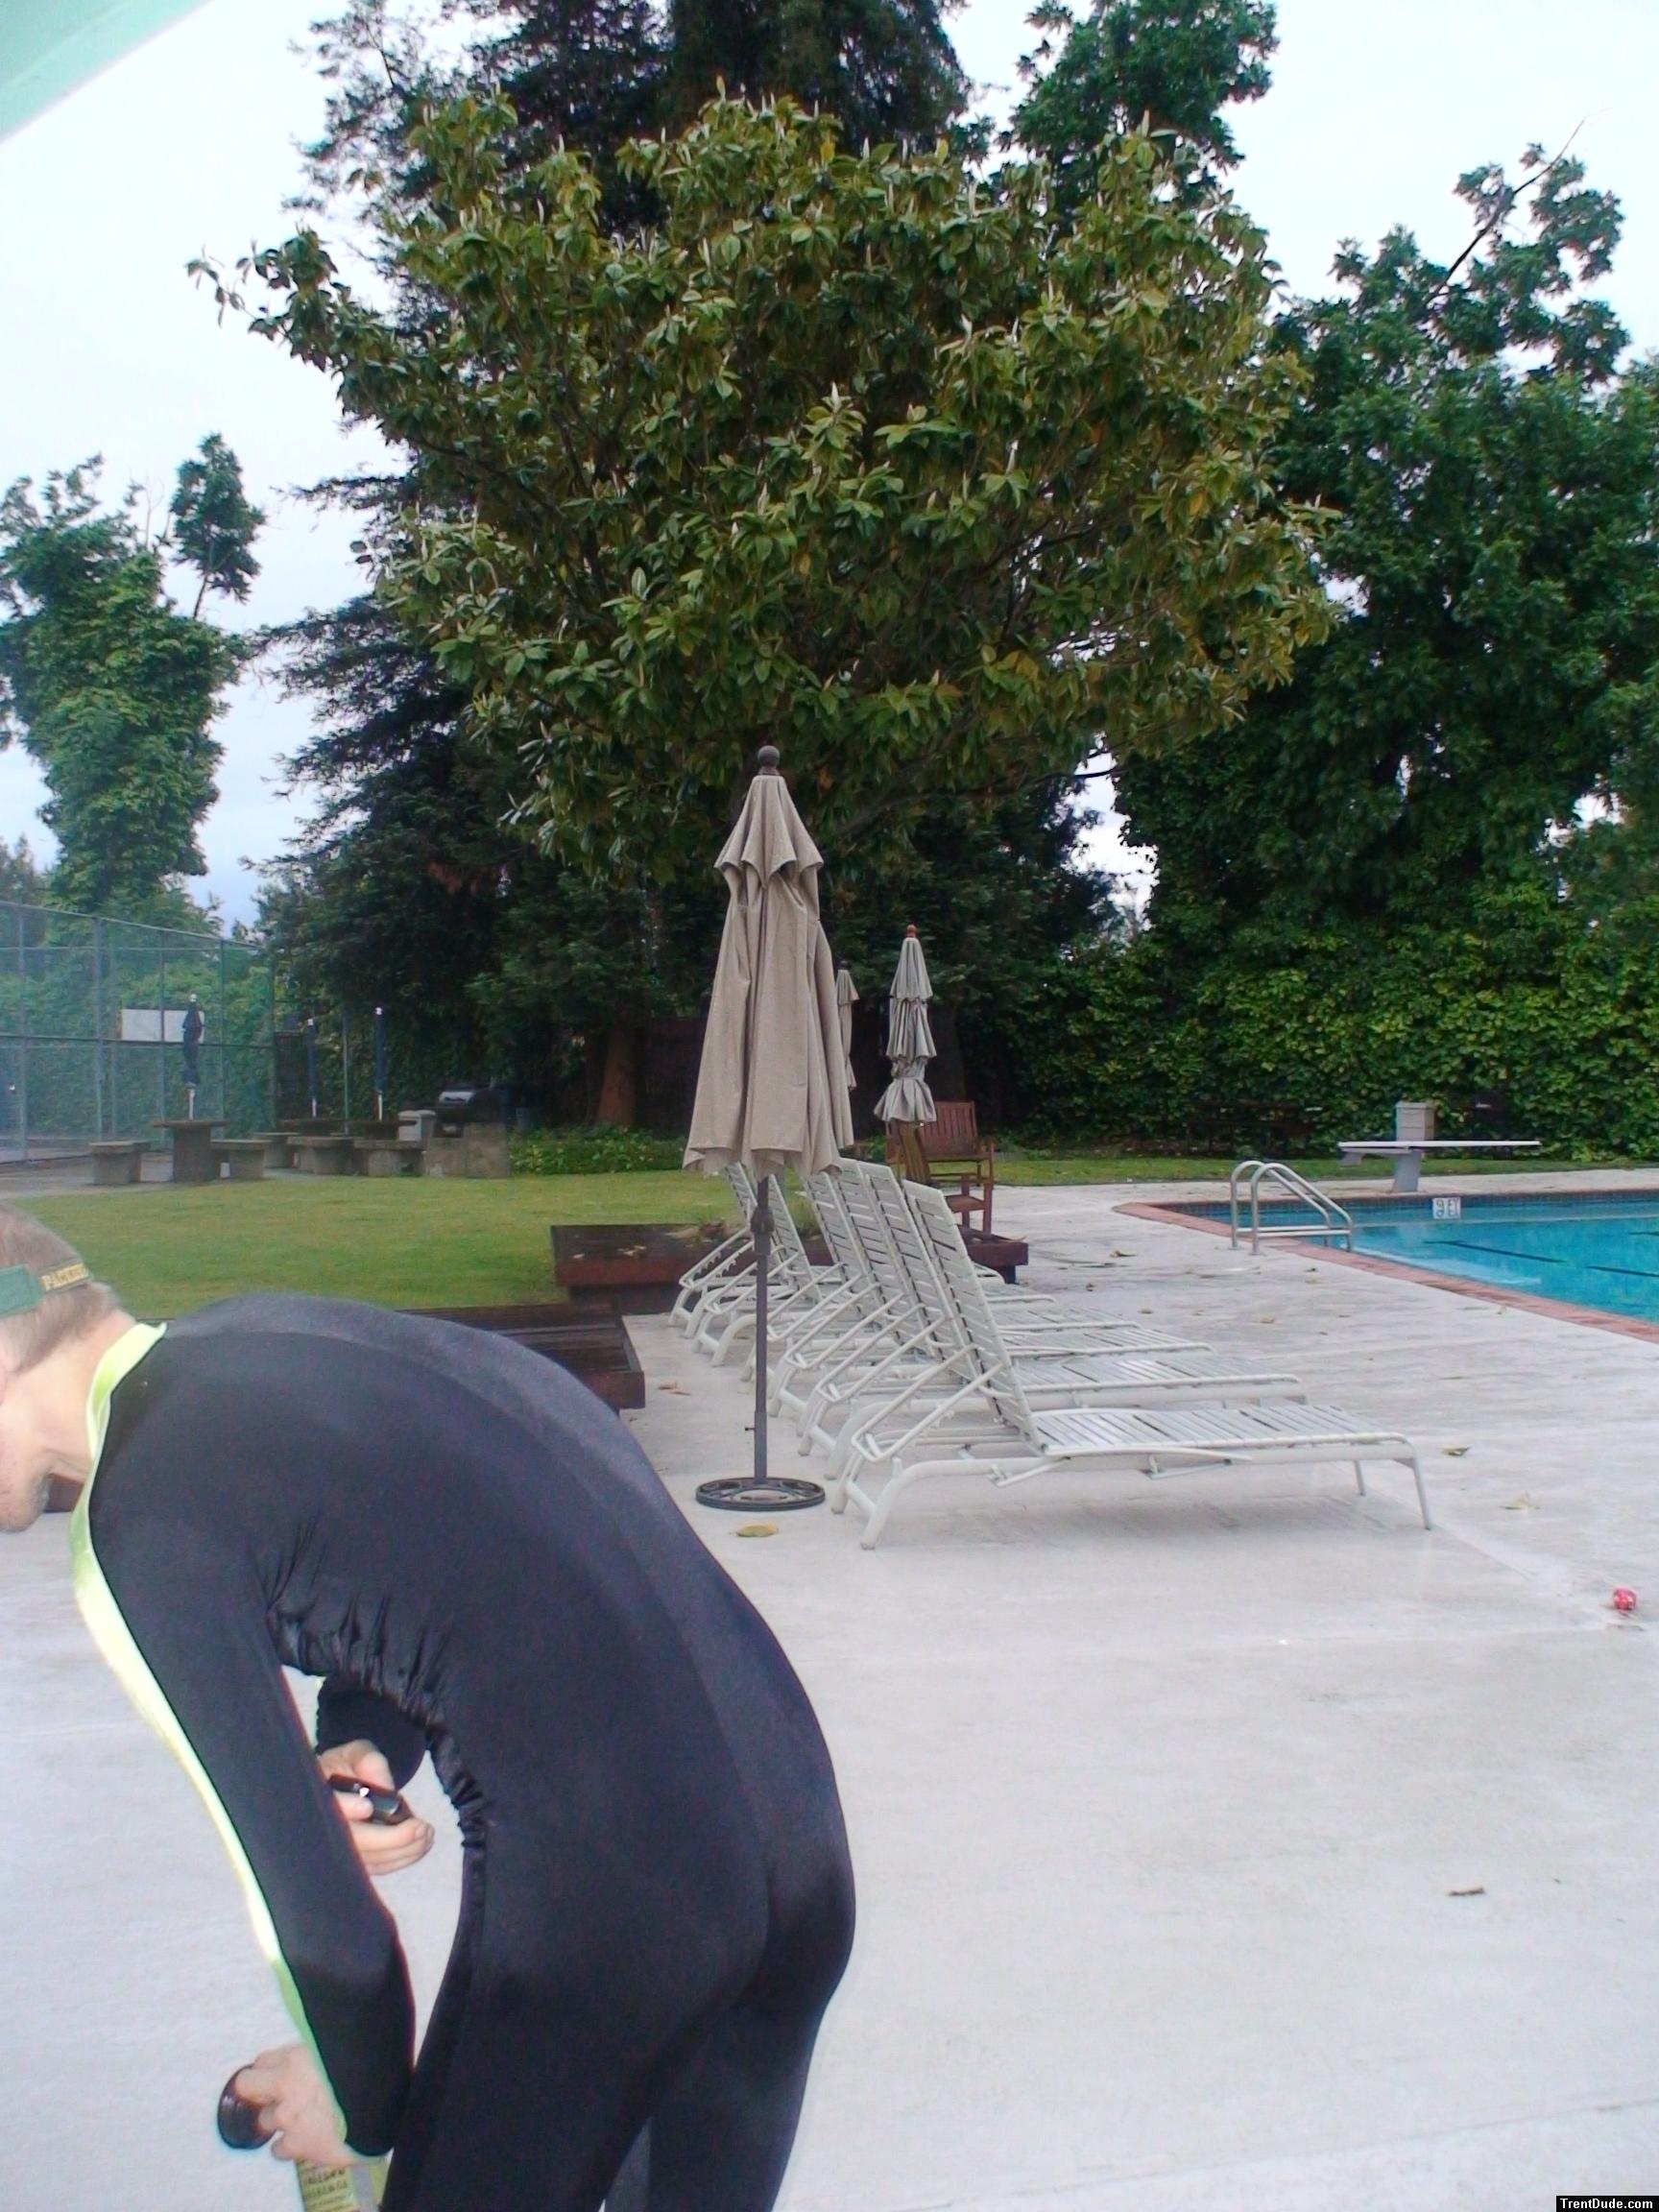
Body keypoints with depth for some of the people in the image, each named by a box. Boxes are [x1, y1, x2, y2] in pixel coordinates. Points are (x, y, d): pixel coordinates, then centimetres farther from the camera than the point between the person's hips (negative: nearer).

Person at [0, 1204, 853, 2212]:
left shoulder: (137, 1522, -10)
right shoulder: (263, 1333, 13)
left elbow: (306, 1889, -7)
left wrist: (362, 2107, 11)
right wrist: (364, 1743, 6)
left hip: (594, 1896, -8)